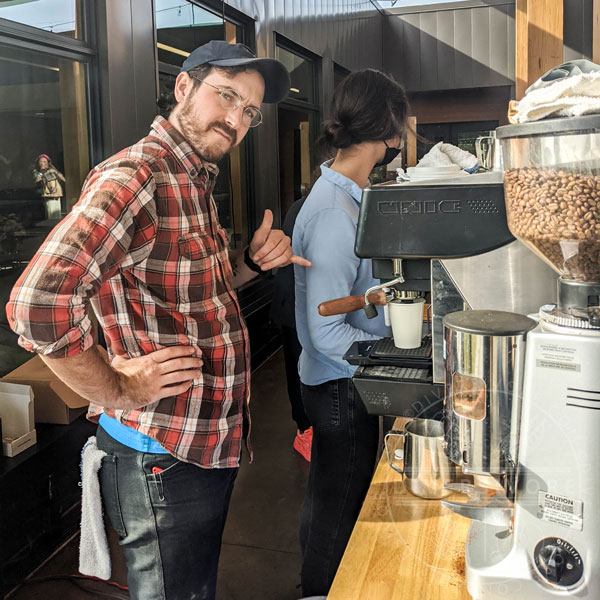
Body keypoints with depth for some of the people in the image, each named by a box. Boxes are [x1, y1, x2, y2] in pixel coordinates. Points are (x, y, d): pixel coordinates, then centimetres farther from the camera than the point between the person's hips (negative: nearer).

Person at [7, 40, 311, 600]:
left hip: (213, 443, 9)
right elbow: (36, 302, -34)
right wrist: (119, 392, -22)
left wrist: (252, 261, 0)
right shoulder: (134, 178, -22)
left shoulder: (194, 182, 10)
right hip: (164, 457, -9)